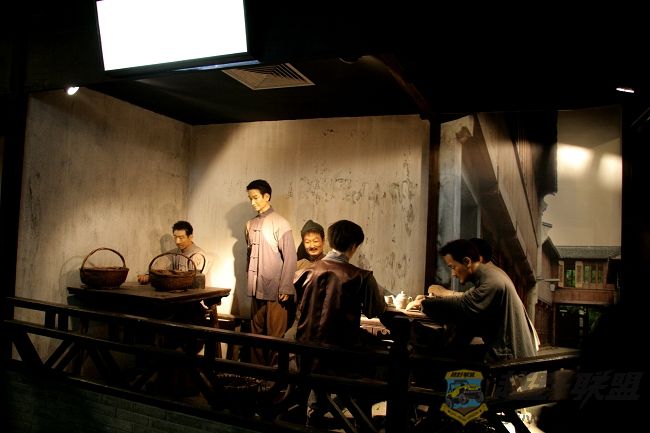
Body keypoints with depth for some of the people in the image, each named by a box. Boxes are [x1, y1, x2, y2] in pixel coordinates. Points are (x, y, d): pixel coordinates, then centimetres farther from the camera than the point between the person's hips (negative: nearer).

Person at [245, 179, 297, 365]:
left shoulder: (280, 223, -7)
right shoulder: (250, 224, 10)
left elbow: (290, 258, -10)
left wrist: (285, 289, -13)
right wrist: (250, 283, 14)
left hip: (275, 290, -6)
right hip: (256, 289, 6)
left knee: (275, 335, -1)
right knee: (256, 333, 11)